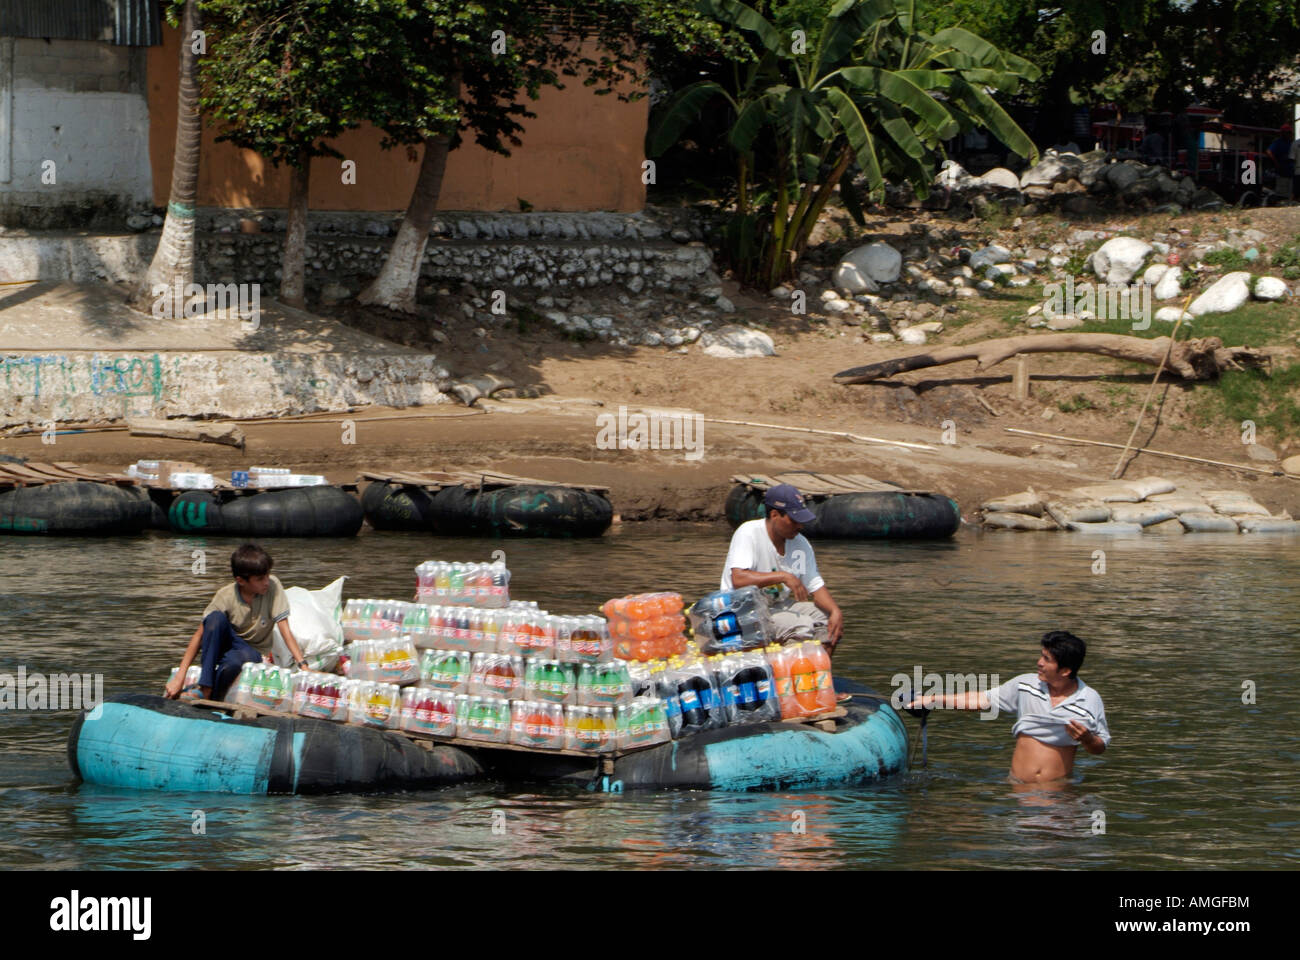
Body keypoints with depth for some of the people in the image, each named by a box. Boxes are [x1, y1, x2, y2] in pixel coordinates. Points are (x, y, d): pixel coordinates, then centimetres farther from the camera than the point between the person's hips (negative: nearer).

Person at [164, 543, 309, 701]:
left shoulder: (273, 586, -16)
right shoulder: (226, 596, -16)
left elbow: (284, 629, -17)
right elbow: (200, 635, -14)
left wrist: (302, 664, -29)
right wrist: (179, 677, -21)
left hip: (254, 653, -1)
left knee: (244, 656, -40)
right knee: (216, 618, -32)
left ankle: (212, 694, -15)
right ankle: (205, 688, -29)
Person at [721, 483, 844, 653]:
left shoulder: (800, 543, 3)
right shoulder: (749, 534, -17)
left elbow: (816, 586, 5)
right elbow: (738, 579, -31)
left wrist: (835, 611, -15)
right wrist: (783, 577, -33)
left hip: (780, 605, 8)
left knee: (830, 621, -5)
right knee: (802, 626, -27)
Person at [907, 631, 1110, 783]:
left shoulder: (1090, 700, -2)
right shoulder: (1025, 685, 5)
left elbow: (1100, 748, 8)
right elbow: (983, 700, 15)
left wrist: (1086, 739, -16)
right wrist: (934, 700, 14)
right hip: (1018, 784, 2)